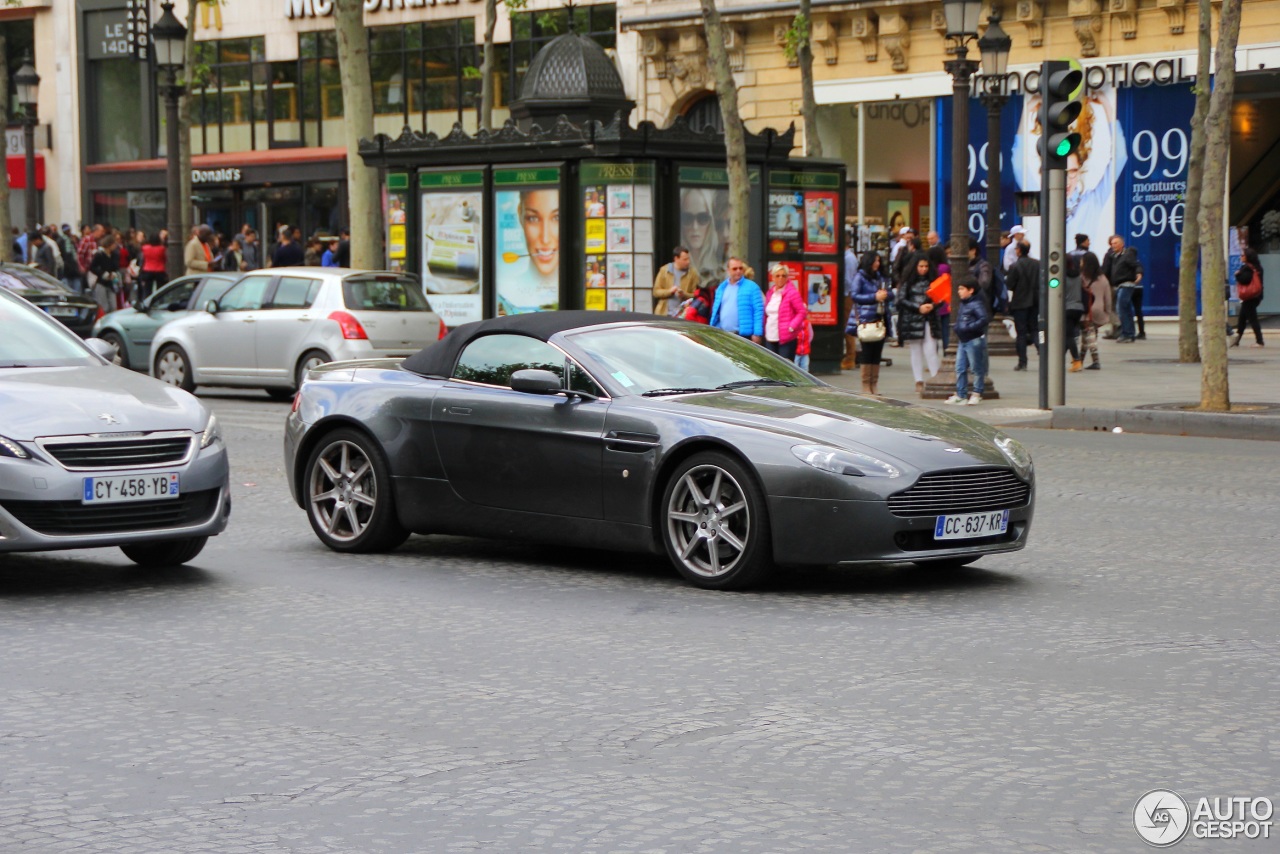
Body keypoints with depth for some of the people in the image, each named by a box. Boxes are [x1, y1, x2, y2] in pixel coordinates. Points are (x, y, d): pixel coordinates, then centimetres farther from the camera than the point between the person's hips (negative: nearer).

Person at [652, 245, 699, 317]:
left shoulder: (692, 273, 2)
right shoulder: (665, 270, 5)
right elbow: (656, 291, 4)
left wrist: (684, 294, -18)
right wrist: (669, 291, -13)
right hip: (664, 314, 1)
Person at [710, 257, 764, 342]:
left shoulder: (751, 287, -2)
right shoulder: (721, 288, 15)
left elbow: (758, 311, -8)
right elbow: (716, 311, 17)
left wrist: (757, 333, -16)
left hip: (743, 335, -5)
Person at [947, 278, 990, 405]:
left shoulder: (976, 304, -14)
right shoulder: (963, 304, 15)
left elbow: (985, 319, -25)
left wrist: (969, 328, -25)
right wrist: (957, 329, 13)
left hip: (974, 341, -9)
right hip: (963, 341, 9)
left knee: (977, 369, 1)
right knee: (960, 368, 9)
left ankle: (977, 394, 9)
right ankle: (961, 395, 14)